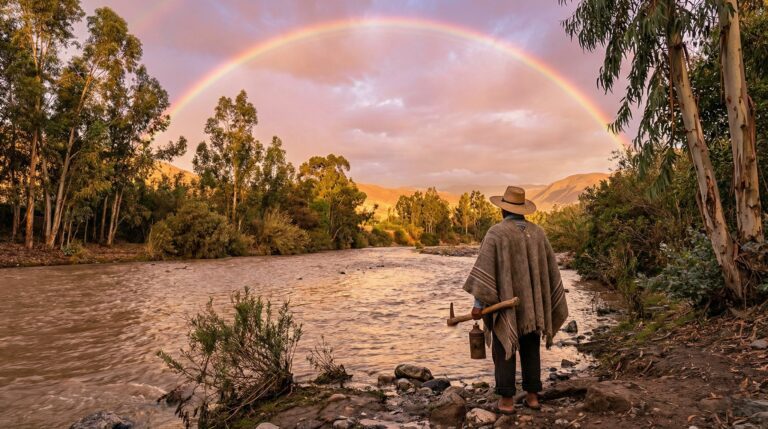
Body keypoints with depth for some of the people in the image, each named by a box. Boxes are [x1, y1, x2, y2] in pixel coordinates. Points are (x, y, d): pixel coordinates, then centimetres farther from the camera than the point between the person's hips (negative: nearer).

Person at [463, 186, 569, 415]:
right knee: (530, 350, 15)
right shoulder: (537, 232, 4)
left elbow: (484, 268, -17)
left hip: (505, 304, -5)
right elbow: (551, 269, 10)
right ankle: (532, 396, 22)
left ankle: (507, 400, 9)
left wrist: (478, 302, -16)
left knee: (505, 350, 4)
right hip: (532, 305, 5)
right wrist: (552, 302, 20)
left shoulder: (497, 232, -12)